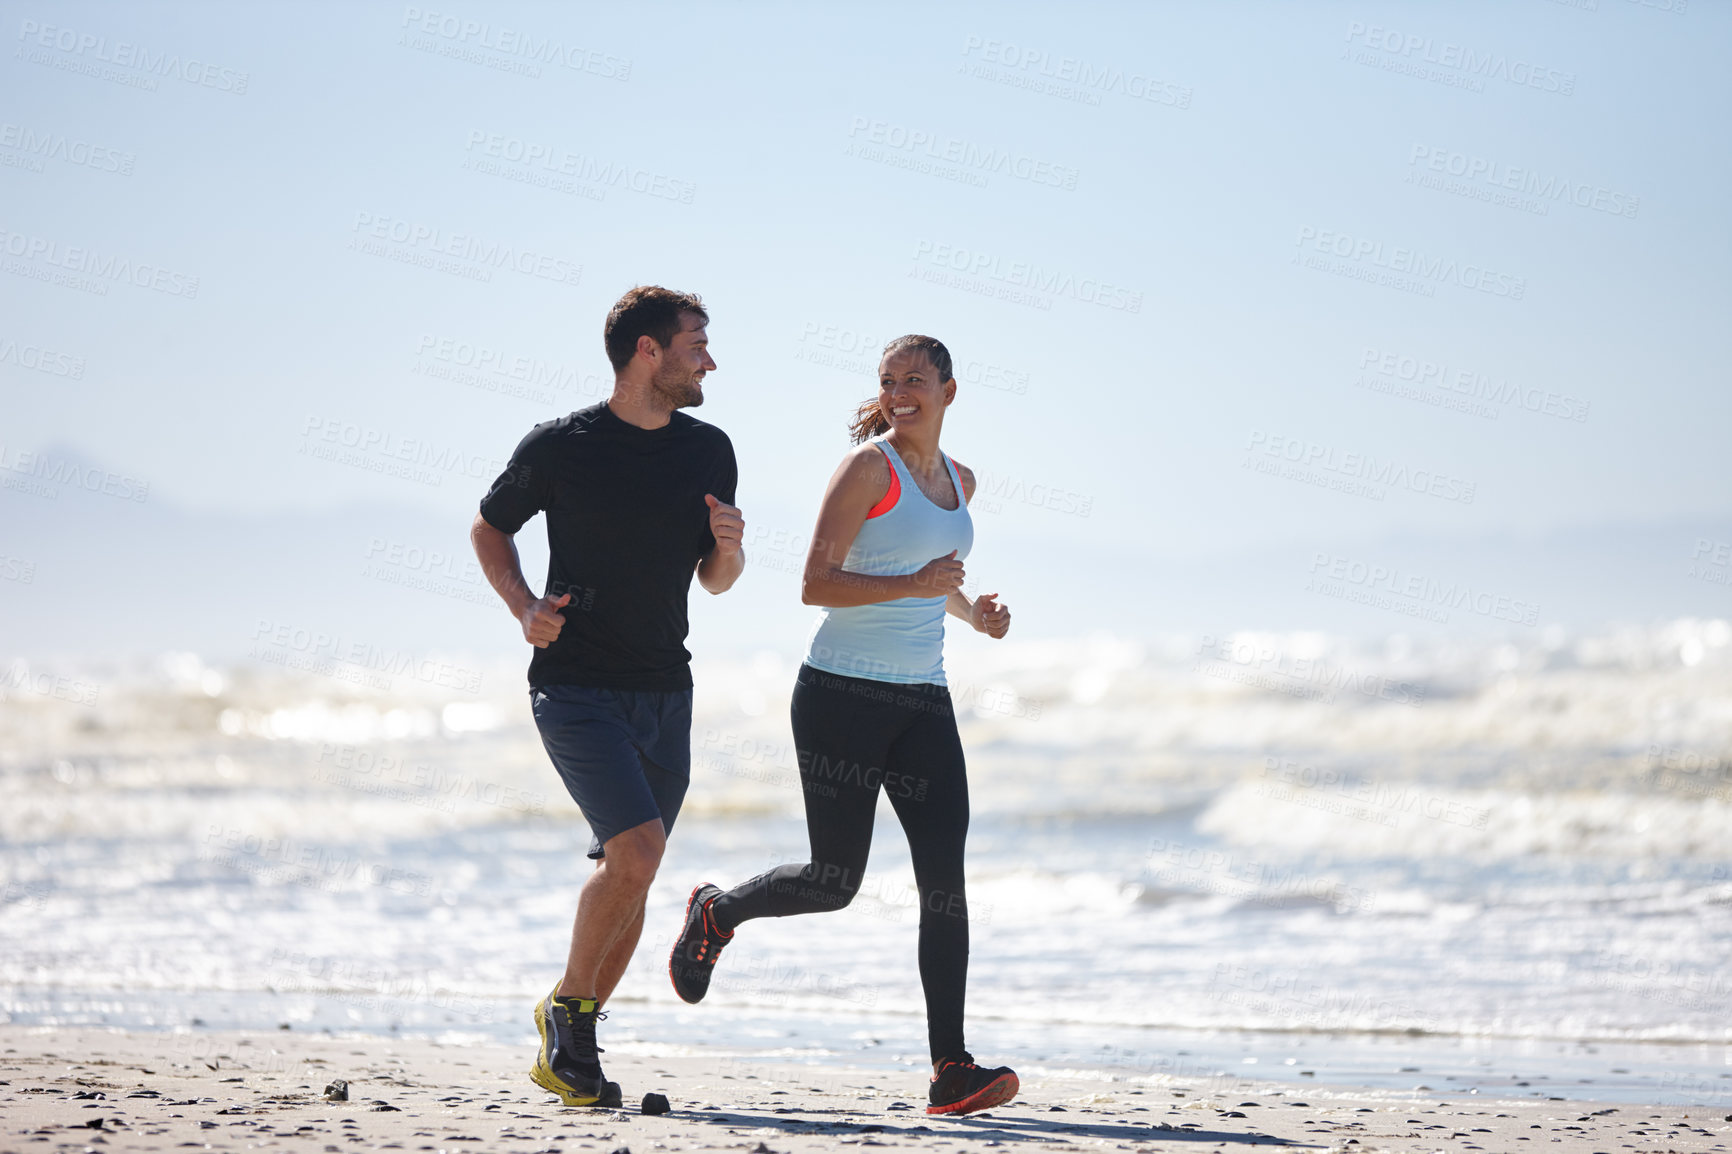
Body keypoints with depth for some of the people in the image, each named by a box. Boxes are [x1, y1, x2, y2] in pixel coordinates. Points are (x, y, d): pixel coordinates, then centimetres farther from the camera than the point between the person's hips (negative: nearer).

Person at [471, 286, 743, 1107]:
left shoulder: (709, 452, 7)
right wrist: (524, 607, -8)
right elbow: (489, 529, 9)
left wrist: (729, 547, -7)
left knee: (629, 873, 6)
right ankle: (567, 1005, -1)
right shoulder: (559, 447, -7)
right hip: (575, 689, -5)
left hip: (664, 693, 5)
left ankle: (572, 1045, 21)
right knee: (637, 849, -20)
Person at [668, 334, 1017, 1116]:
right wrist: (913, 586, -23)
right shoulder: (868, 467, -7)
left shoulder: (958, 481, 14)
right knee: (835, 881, 0)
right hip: (844, 694, -6)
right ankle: (716, 912, 31)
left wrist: (971, 611, 11)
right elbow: (815, 584, -14)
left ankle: (950, 1070, -10)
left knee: (944, 876, -8)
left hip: (922, 701, 6)